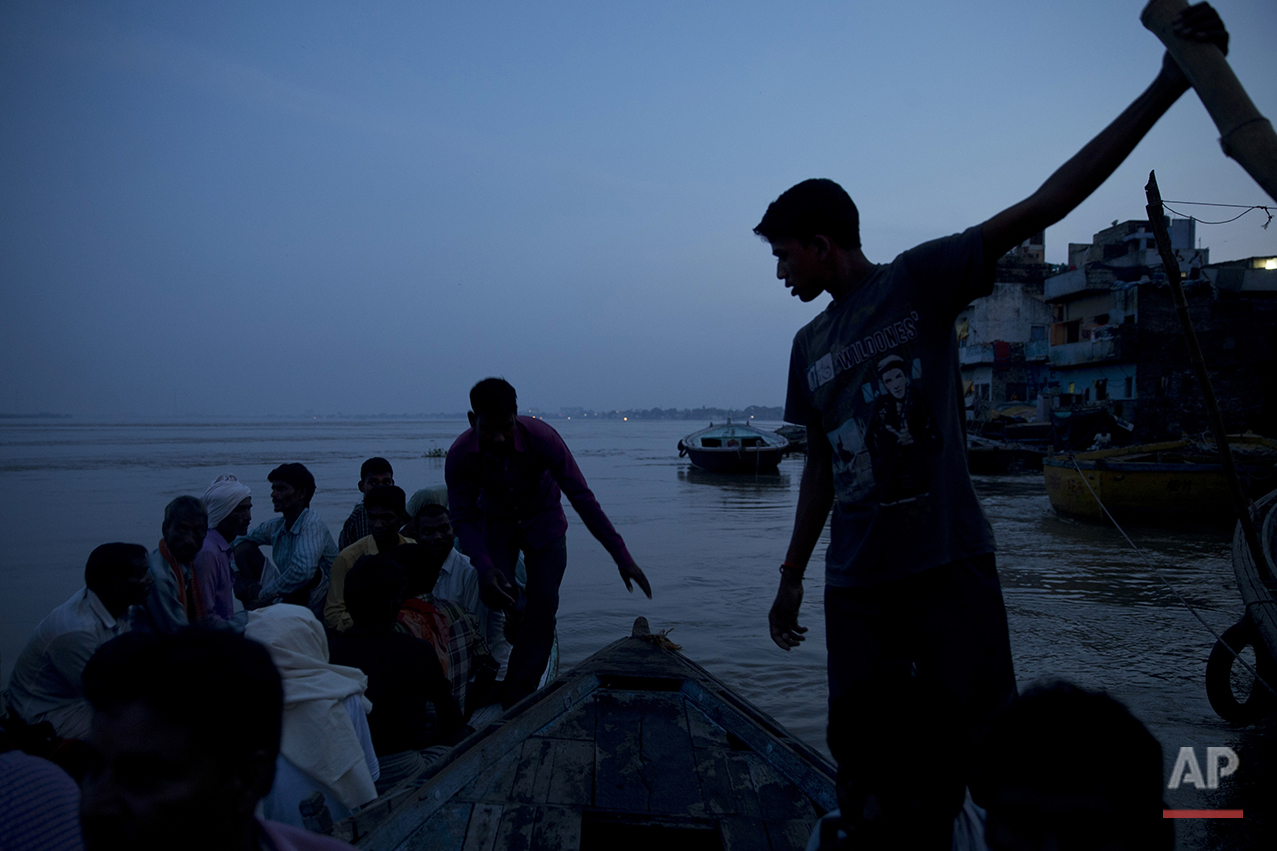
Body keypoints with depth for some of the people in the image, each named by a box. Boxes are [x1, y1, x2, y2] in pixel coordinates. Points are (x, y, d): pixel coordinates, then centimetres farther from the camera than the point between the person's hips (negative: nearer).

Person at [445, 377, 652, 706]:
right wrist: (485, 567, -38)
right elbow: (463, 518, -19)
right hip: (495, 523, 1)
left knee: (543, 604, -12)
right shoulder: (460, 456, -28)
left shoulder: (541, 439, -32)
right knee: (494, 590, -22)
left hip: (543, 521, -1)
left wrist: (623, 558, -32)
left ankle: (518, 696, -3)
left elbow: (582, 499, -29)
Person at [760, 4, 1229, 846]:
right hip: (855, 583, 5)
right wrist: (791, 576, 21)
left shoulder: (920, 279, 0)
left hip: (948, 565, -5)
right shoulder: (810, 344, 16)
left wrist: (1166, 87, -15)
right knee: (869, 773, 8)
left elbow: (1042, 206, -8)